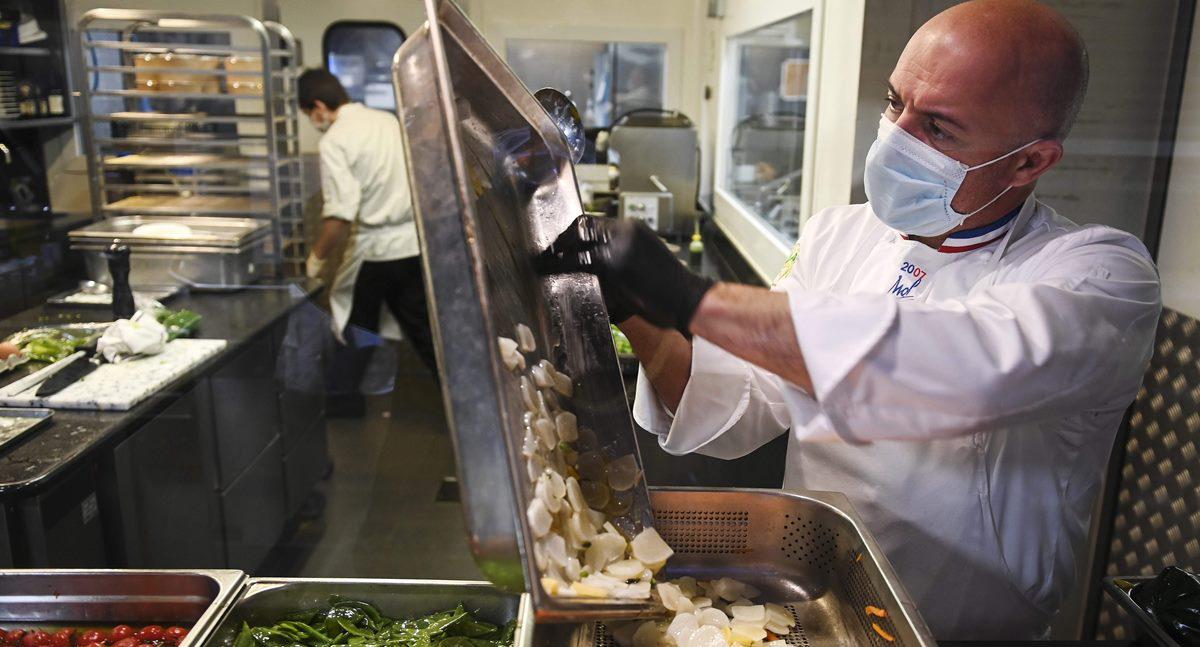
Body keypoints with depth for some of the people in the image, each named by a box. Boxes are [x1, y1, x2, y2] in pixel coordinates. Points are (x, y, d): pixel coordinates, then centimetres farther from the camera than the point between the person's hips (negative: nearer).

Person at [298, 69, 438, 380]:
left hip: (375, 250, -6)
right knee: (423, 330, 13)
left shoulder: (335, 140, -13)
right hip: (416, 242, 6)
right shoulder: (388, 120, 8)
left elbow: (340, 216, -21)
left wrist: (317, 257, -7)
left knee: (357, 341, 13)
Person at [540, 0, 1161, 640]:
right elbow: (740, 412, -1)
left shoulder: (1101, 274, -13)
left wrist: (693, 299, -35)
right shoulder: (838, 234, 2)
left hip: (963, 631, -3)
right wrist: (640, 317, -18)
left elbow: (974, 370, -35)